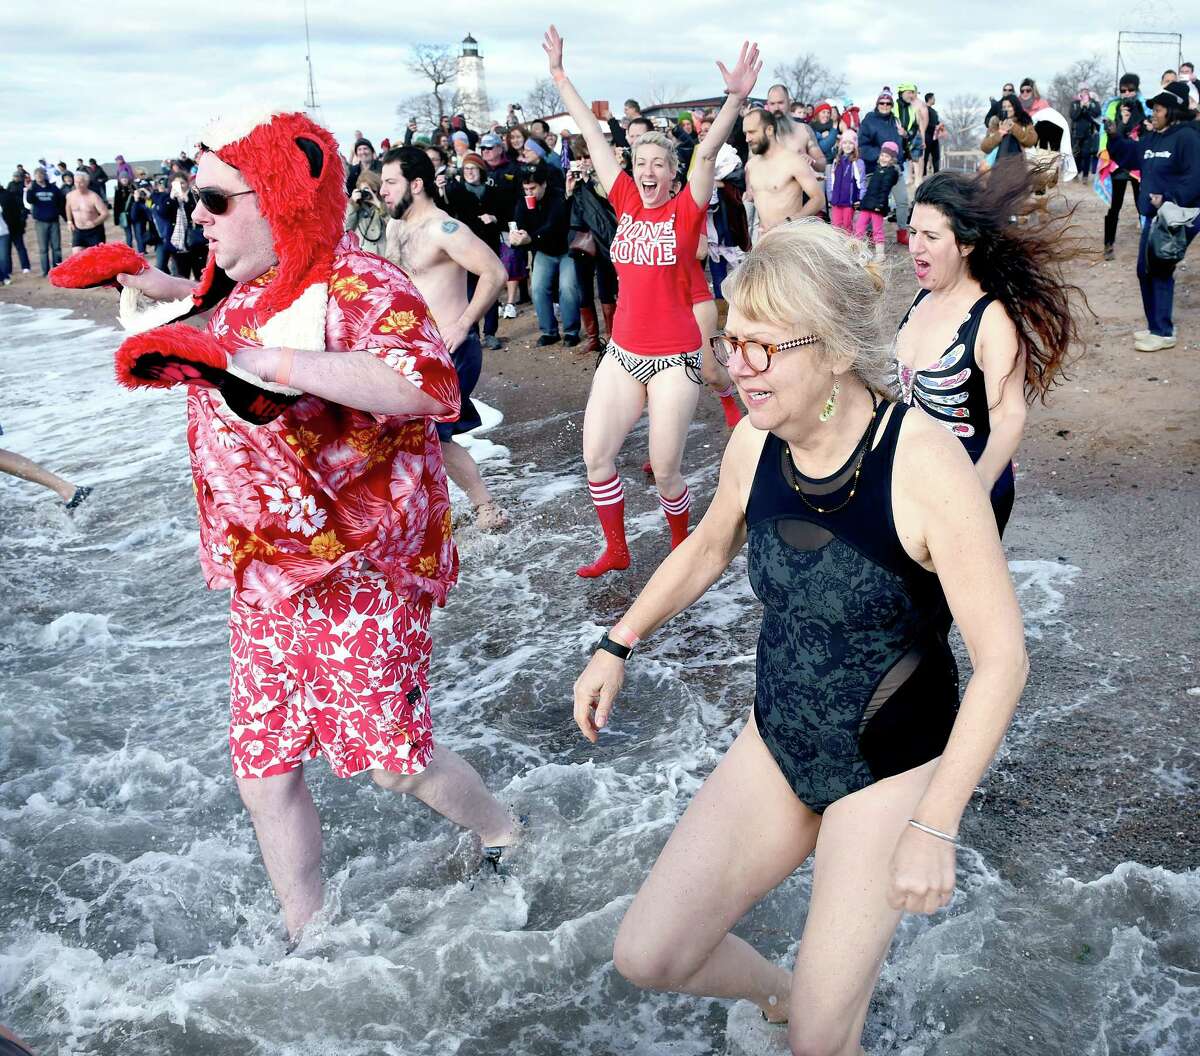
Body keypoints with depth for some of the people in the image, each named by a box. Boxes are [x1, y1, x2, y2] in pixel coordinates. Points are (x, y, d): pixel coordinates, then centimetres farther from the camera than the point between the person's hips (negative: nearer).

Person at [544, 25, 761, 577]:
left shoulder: (686, 211, -7)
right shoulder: (626, 203, 4)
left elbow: (708, 152, -22)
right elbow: (593, 136, 7)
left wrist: (736, 98, -37)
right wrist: (559, 75, 13)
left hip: (674, 359, -5)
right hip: (622, 355, 5)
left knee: (664, 470, 1)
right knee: (595, 457, 4)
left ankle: (682, 546, 29)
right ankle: (616, 549, 24)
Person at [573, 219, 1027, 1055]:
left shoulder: (923, 461, -26)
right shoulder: (756, 440, -9)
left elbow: (1002, 656, -22)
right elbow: (710, 547, 13)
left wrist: (935, 827, -23)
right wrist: (618, 647, 10)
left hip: (891, 768, -5)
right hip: (777, 743, 5)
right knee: (647, 957, 5)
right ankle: (781, 987, 36)